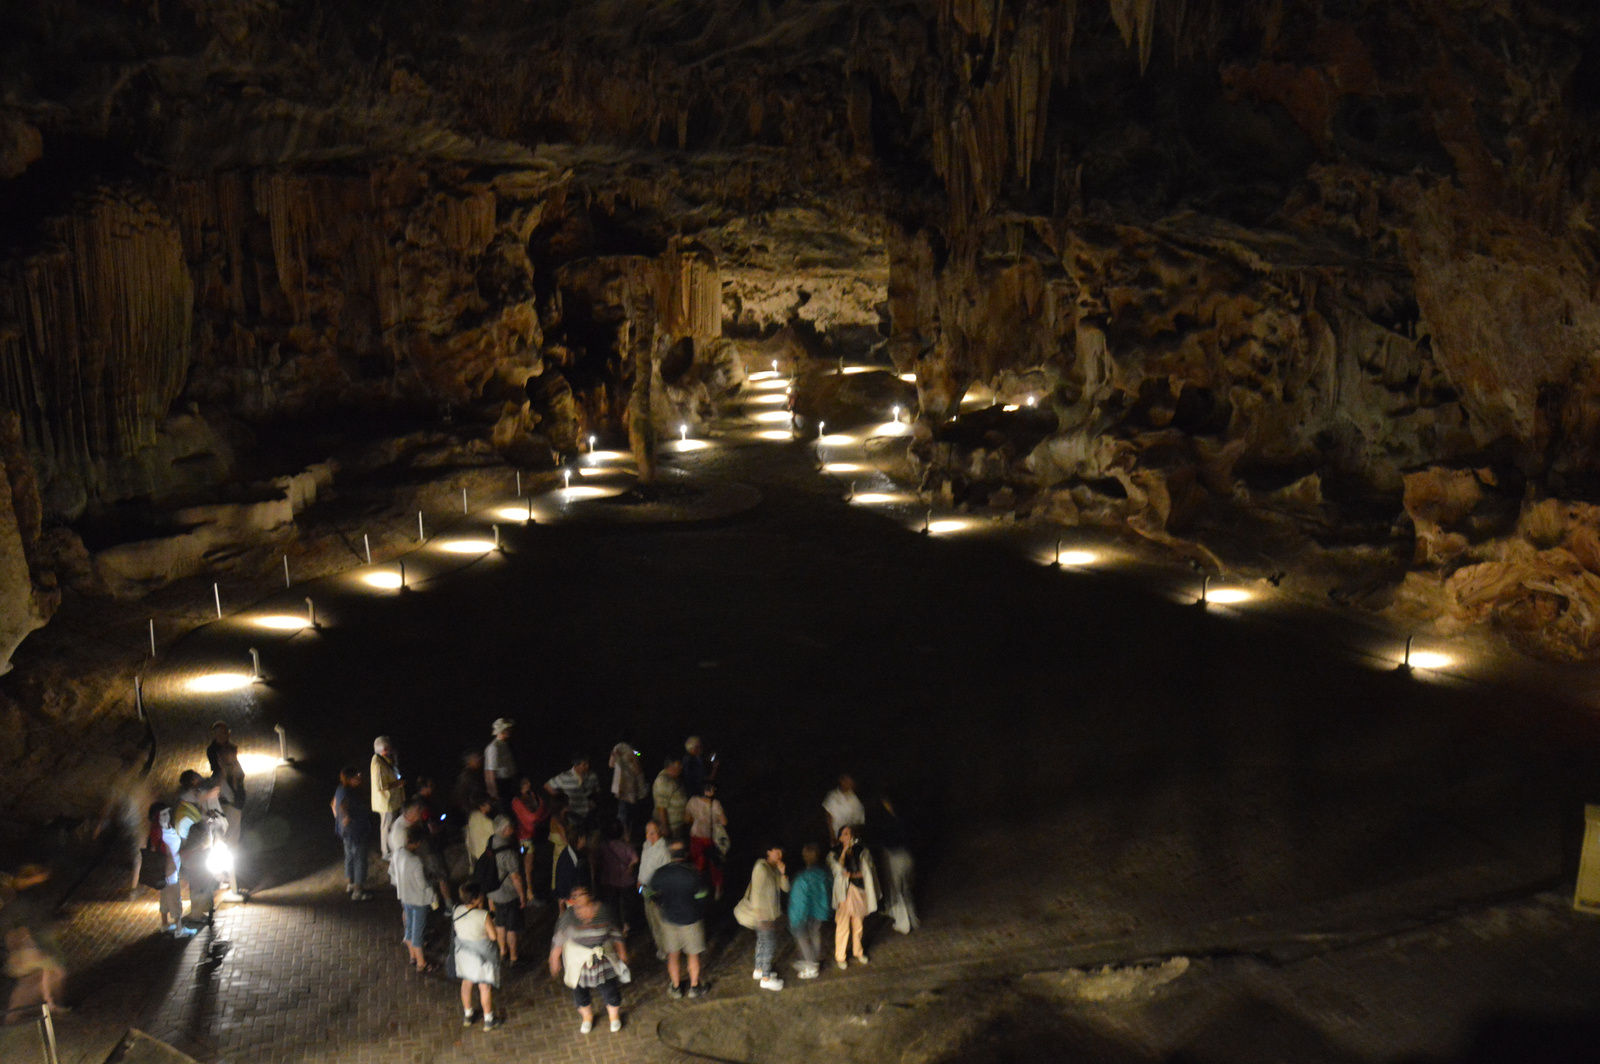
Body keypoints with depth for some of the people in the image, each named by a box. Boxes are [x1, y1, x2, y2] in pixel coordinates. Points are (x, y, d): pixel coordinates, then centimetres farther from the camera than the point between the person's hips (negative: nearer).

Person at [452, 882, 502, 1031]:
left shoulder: (456, 911, -15)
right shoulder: (483, 915, -31)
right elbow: (494, 936, -19)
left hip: (463, 951, 5)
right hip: (482, 954, -5)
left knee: (466, 982, 25)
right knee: (485, 986, 13)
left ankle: (467, 1016, 41)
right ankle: (488, 1020, 27)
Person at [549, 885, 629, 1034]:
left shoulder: (604, 912, -10)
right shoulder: (569, 916, -11)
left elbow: (616, 935, 1)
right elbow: (559, 939, -2)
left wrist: (622, 953, 8)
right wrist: (555, 959, 2)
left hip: (604, 958, 0)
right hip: (578, 960, 0)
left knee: (609, 988, 4)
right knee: (580, 990, 10)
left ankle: (614, 1016, 33)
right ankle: (587, 1017, 40)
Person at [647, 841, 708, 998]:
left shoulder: (659, 874, -12)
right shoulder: (692, 874, -21)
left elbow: (653, 896, 1)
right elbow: (702, 897, -12)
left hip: (669, 919, 3)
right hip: (691, 919, -3)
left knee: (673, 954, 18)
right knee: (694, 954, 15)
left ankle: (676, 987, 29)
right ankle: (694, 987, 25)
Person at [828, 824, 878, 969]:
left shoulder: (861, 852, 2)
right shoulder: (834, 854, -5)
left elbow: (866, 872, -1)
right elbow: (838, 869, -20)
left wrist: (852, 874, -15)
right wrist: (845, 850, -24)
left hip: (859, 891, 3)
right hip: (844, 892, -3)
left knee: (858, 924, 15)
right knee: (842, 926, -1)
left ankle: (858, 952, 34)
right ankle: (839, 957, 14)